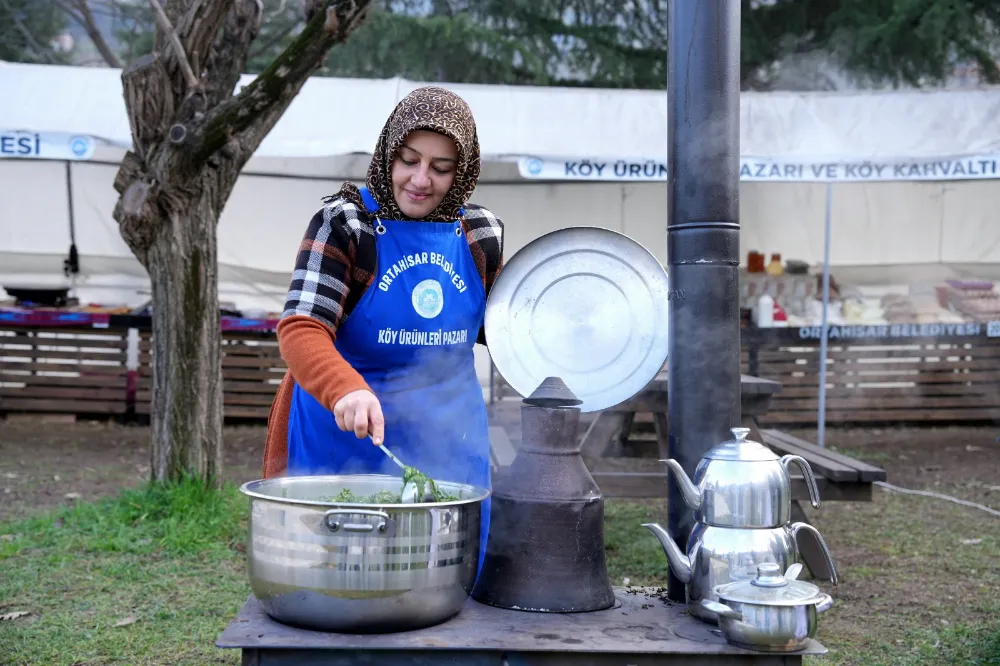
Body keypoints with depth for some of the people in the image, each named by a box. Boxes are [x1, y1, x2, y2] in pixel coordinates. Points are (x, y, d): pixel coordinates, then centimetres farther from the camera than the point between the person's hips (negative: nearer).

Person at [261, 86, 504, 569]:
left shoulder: (480, 233, 3)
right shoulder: (344, 224, -10)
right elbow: (301, 329, -21)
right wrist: (346, 390, -39)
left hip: (449, 440, 4)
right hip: (349, 434, -4)